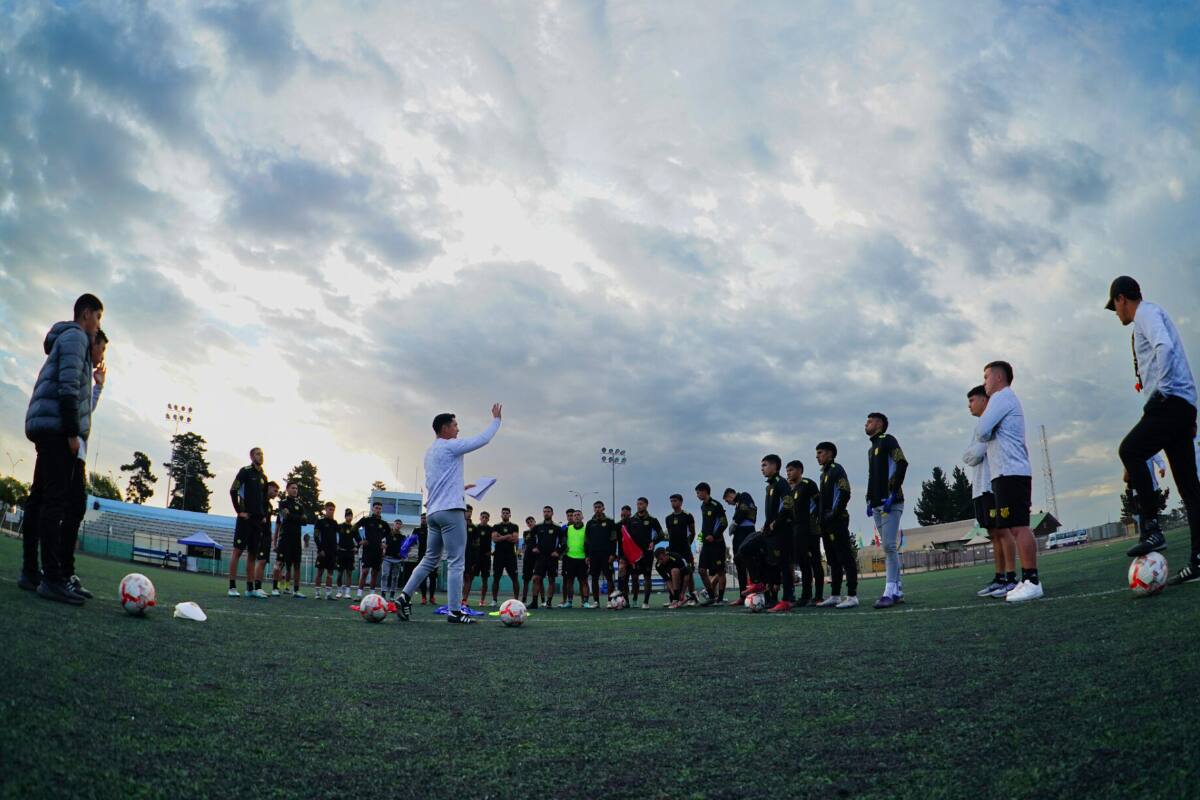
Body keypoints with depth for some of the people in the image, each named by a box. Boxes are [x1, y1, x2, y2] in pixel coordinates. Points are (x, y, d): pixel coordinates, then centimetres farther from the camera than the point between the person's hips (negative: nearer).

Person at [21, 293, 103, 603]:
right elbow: (69, 385, -15)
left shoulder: (64, 339, 27)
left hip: (45, 427, 10)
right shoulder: (76, 337, -3)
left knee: (40, 498, 7)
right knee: (56, 499, -15)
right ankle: (52, 578, -19)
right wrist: (73, 432, -19)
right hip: (58, 426, -10)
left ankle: (30, 572, 8)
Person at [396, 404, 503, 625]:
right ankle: (454, 612, -7)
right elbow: (483, 439, -7)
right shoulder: (450, 446, -7)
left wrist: (460, 488, 27)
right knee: (456, 562, -6)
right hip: (450, 510, -9)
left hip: (433, 512, 9)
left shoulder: (430, 451, 19)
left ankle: (404, 597, 6)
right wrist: (496, 419, 5)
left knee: (430, 559, 14)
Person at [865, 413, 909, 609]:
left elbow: (902, 464, -15)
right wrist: (869, 500, 13)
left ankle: (890, 592, -16)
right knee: (889, 548, 7)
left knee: (889, 547, -13)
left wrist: (893, 494, -18)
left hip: (890, 503, -9)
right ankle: (898, 591, 9)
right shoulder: (871, 449, 23)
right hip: (877, 505, 9)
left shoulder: (888, 440, -2)